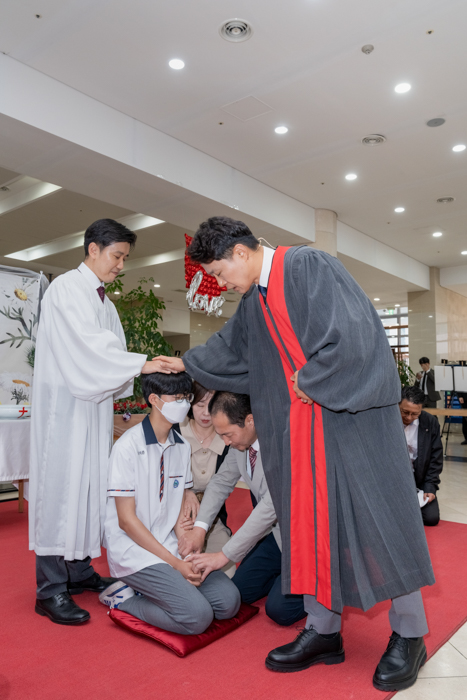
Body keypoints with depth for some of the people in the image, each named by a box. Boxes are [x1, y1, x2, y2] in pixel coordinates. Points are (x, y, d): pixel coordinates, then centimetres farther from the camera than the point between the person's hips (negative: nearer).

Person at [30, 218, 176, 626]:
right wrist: (141, 364, -22)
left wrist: (120, 388, 4)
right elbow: (86, 345, -19)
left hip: (94, 403, 8)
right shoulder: (66, 288, -7)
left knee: (90, 484, 10)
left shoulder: (104, 301, 18)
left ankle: (79, 570, 22)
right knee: (61, 485, -6)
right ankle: (51, 590, 3)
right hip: (65, 404, -8)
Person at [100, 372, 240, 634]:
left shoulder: (182, 447, 6)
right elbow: (126, 519, -15)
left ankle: (150, 590, 8)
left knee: (229, 601, -6)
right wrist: (174, 563, -16)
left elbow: (180, 509, 8)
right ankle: (124, 599, 1)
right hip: (134, 551, -7)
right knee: (198, 615, -20)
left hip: (171, 546, 7)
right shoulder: (128, 446, -15)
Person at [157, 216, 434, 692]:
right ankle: (323, 631, 24)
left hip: (350, 416, -7)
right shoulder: (253, 301, 12)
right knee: (309, 520, 9)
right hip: (298, 425, 8)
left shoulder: (309, 266, -13)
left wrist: (309, 379, -12)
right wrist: (187, 363, 38)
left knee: (374, 518, 1)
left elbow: (351, 334, -23)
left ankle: (409, 635, 20)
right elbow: (229, 348, 29)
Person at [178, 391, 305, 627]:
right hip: (277, 529, 8)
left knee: (280, 609, -11)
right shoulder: (241, 440, -7)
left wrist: (224, 555, -26)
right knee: (241, 590, 8)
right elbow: (222, 481, 6)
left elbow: (271, 506, -32)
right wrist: (199, 527, -7)